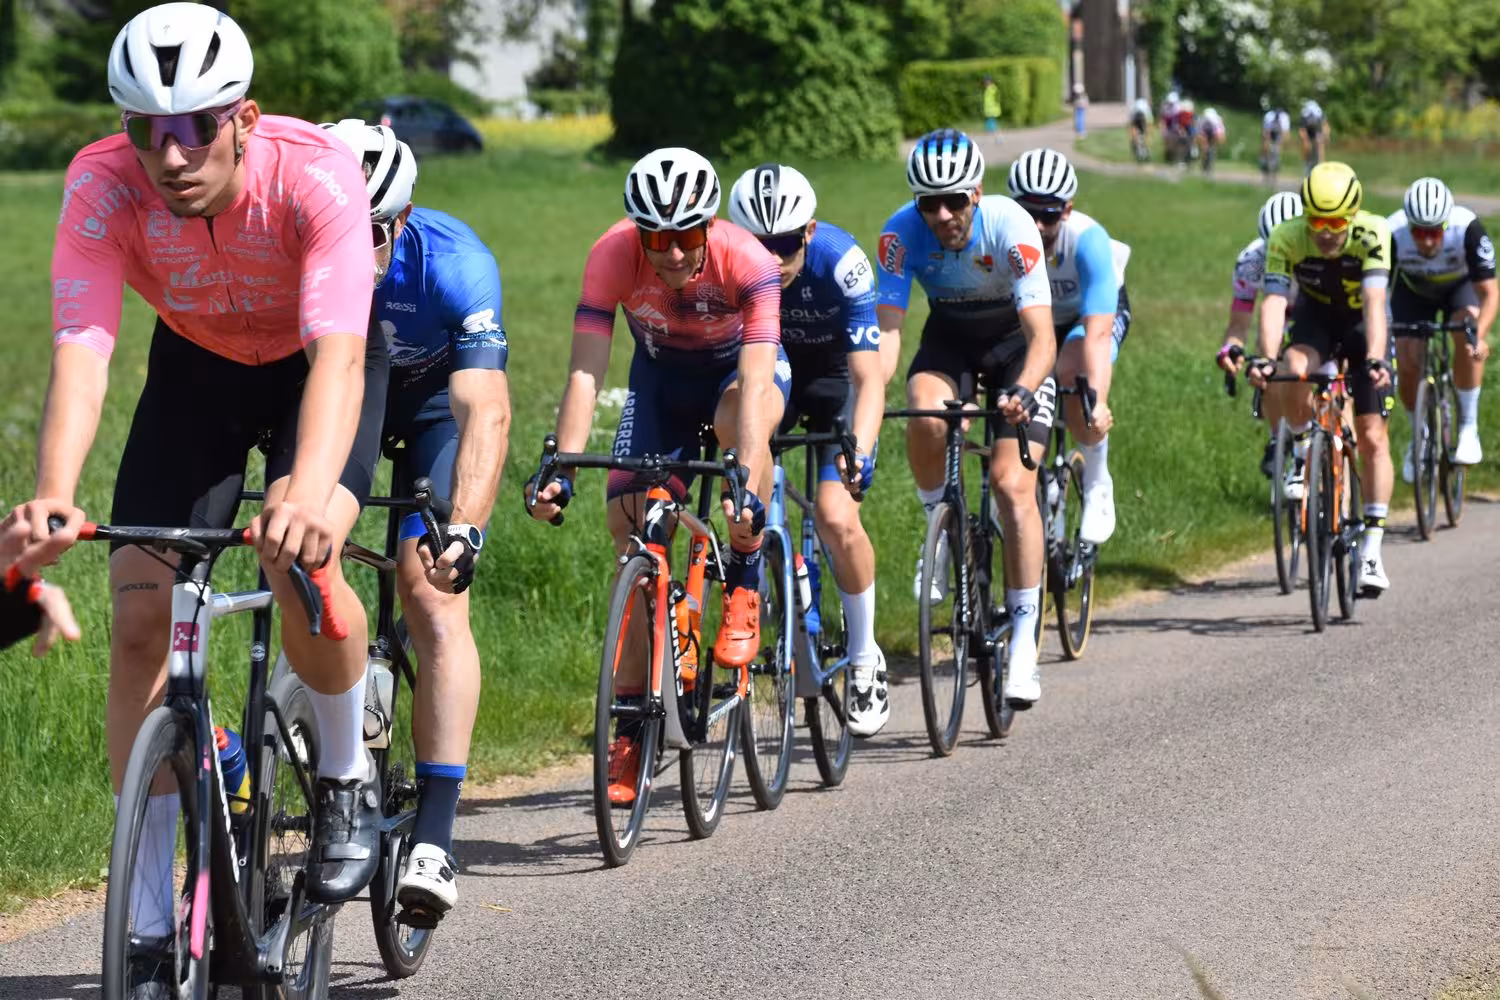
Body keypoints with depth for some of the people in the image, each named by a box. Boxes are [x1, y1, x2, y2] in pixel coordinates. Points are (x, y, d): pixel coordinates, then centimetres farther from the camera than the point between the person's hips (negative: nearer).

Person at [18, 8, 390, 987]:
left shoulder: (316, 174, -36)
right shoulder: (102, 185, -29)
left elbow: (337, 355, -46)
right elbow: (81, 352, -39)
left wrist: (307, 495, -64)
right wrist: (52, 498, -57)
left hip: (322, 362, -3)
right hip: (196, 366, 3)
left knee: (301, 556, -30)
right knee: (142, 614, -11)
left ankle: (348, 776, 0)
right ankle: (153, 924, -2)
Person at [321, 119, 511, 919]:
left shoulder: (454, 263, -36)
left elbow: (485, 410, -44)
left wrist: (465, 528, -58)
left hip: (434, 402, -3)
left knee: (435, 603, -19)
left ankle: (435, 837, -23)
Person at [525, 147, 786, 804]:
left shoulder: (747, 262, -34)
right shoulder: (613, 257, -29)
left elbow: (754, 383, -43)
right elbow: (585, 371, -33)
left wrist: (747, 485, -54)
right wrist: (560, 471, -45)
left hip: (740, 364, -2)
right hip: (661, 374, 2)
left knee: (740, 421, -39)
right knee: (633, 530, -10)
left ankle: (744, 588, -17)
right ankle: (629, 731, -4)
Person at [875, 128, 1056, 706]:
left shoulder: (1011, 227, -31)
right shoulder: (902, 233, -25)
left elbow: (1042, 338, -35)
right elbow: (886, 330, -27)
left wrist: (1021, 392, -54)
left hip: (1016, 339, -2)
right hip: (949, 336, 2)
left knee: (1012, 482, -18)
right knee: (926, 420, -32)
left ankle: (1024, 644, -13)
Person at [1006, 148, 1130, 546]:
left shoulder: (1088, 240, -37)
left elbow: (1097, 332, -43)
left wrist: (1097, 402, -57)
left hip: (1098, 309, -3)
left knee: (1075, 376, -32)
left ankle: (1097, 484, -11)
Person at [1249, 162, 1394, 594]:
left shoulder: (1372, 234, -32)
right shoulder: (1287, 238, -28)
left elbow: (1374, 303, -41)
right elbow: (1274, 302, -36)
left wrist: (1376, 360, -55)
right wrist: (1266, 359, -52)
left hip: (1361, 324, -1)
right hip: (1315, 317, 1)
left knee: (1372, 437, -8)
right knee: (1294, 370, -34)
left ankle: (1371, 550, -3)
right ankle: (1302, 456, -7)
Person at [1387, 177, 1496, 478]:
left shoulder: (1468, 229, -38)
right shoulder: (1392, 234, -36)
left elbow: (1490, 292, -35)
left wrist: (1479, 335, -52)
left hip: (1460, 284, -1)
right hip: (1413, 290, 1)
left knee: (1468, 337, -30)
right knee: (1407, 364, -14)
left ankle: (1468, 428, -16)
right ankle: (1419, 436, 14)